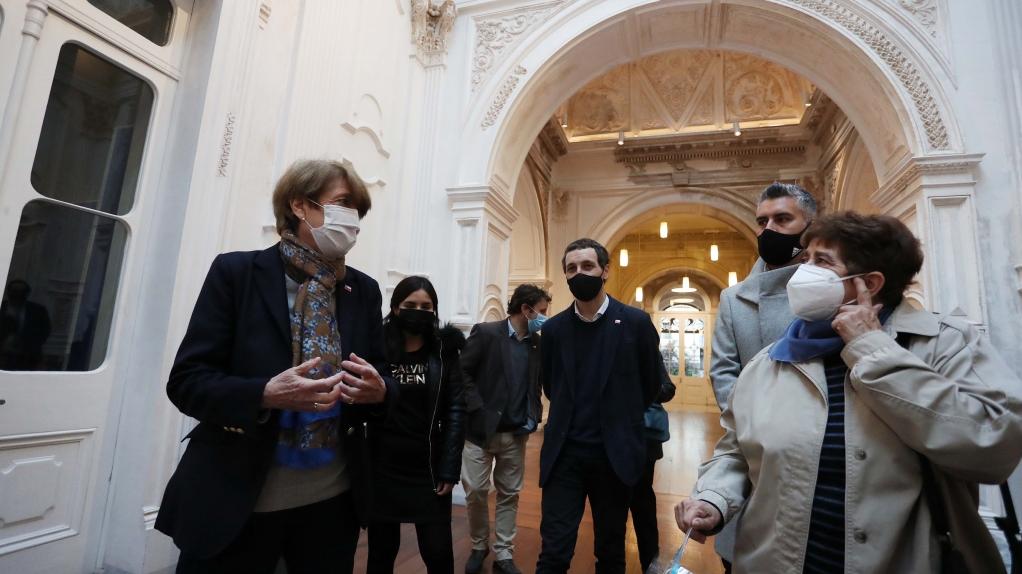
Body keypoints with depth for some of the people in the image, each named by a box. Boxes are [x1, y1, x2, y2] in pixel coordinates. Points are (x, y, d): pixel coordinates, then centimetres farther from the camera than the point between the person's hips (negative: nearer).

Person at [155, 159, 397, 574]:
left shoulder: (364, 290, 4)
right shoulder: (236, 271, -6)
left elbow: (381, 377, 8)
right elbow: (186, 381, -8)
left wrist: (378, 390, -15)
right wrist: (266, 393, -24)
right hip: (234, 500, -3)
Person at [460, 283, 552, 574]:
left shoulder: (538, 343, 5)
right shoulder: (486, 332, -10)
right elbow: (462, 373, -10)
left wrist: (534, 414, 1)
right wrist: (478, 410, -15)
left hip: (516, 433, 4)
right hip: (481, 430, -4)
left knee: (509, 495, 11)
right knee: (476, 492, 5)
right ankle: (479, 546, 29)